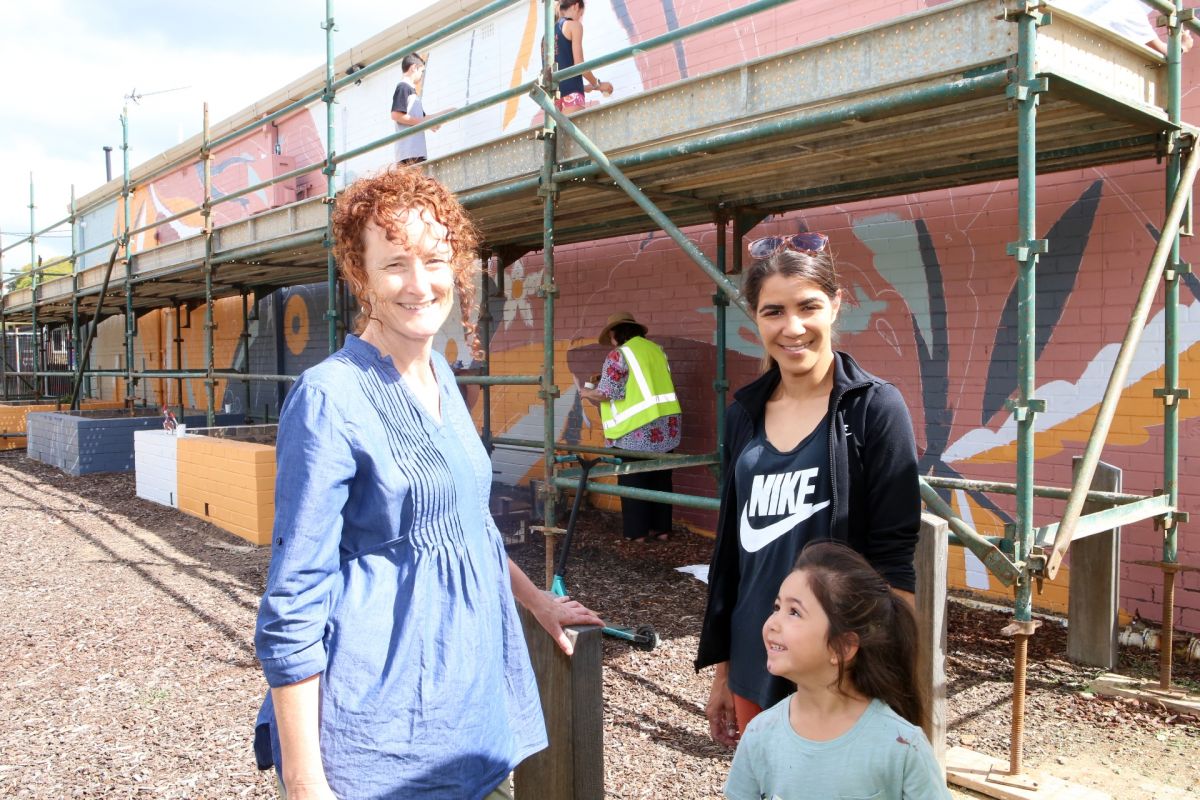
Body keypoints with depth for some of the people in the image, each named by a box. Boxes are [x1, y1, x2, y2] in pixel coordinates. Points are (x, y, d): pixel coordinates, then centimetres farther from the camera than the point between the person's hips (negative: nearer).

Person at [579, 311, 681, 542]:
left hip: (637, 428, -7)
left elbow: (606, 394, -12)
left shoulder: (619, 354, -9)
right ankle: (662, 528, 19)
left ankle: (637, 531, 10)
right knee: (660, 478, 13)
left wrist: (586, 392, 8)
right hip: (667, 424, 7)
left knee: (633, 480, 5)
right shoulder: (656, 349, 14)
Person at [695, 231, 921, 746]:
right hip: (755, 672, 5)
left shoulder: (875, 409, -10)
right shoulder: (744, 414, 4)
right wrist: (721, 669, 13)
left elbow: (893, 558, -11)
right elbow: (730, 545, 10)